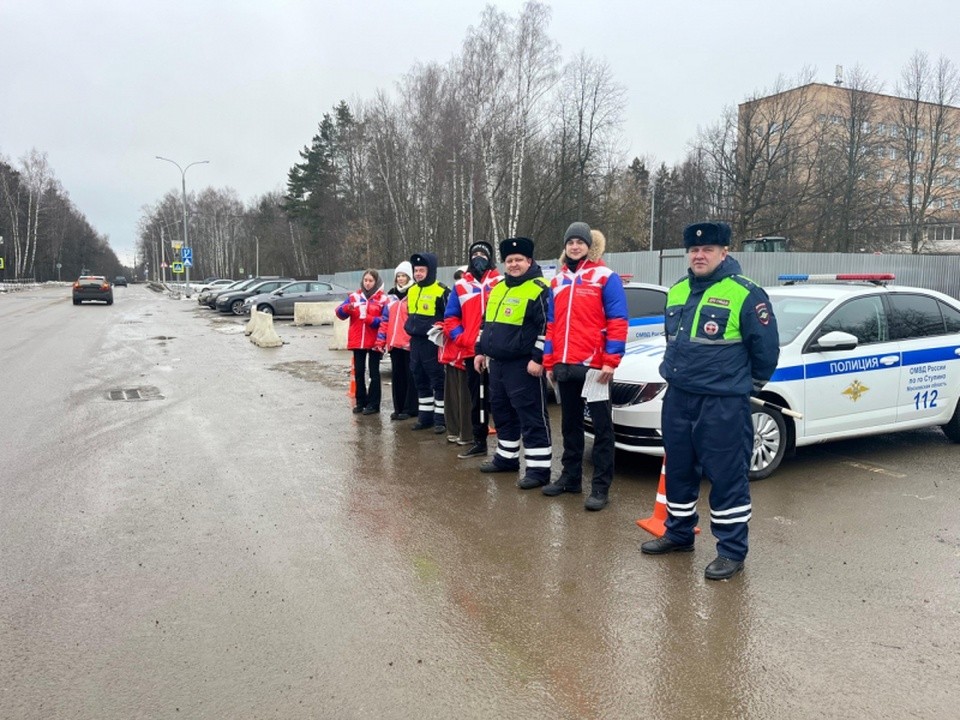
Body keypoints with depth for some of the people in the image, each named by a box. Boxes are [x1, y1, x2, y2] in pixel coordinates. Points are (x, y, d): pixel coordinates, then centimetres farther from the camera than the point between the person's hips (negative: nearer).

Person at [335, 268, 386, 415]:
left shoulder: (382, 298, -3)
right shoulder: (354, 296, 7)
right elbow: (340, 313, 1)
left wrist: (369, 319, -23)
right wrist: (347, 308, -21)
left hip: (374, 342, -4)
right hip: (357, 341, 4)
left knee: (374, 372, 4)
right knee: (359, 372, 10)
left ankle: (373, 404, 9)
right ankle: (360, 401, 20)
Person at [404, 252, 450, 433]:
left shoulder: (441, 291, -10)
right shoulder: (412, 291, 13)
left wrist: (439, 329, -14)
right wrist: (410, 329, 16)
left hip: (432, 343, -8)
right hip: (415, 342, 8)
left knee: (438, 381, -2)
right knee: (420, 381, 13)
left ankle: (440, 419, 5)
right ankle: (425, 416, 23)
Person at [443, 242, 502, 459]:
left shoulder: (501, 283, 1)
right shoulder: (461, 286, 12)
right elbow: (450, 317, 13)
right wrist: (460, 338, -2)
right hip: (471, 351, 4)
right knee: (477, 398, 12)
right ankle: (478, 442, 21)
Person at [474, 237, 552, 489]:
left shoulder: (539, 289, -11)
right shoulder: (498, 288, 16)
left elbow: (547, 327, -17)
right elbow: (487, 323, 24)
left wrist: (538, 358, -21)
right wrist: (481, 351, 20)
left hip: (523, 365, -9)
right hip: (497, 363, 9)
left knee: (531, 416, -5)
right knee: (502, 412, 18)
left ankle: (539, 468, -1)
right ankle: (506, 457, 32)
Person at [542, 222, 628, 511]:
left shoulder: (605, 277, -4)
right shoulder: (558, 281, 14)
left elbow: (617, 322, -8)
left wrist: (611, 361, -15)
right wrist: (549, 362, 13)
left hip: (593, 365, -6)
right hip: (564, 366, 6)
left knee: (601, 427, 1)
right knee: (570, 424, 15)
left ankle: (601, 487, 6)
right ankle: (570, 476, 27)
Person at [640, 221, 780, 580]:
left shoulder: (745, 294, -11)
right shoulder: (677, 291, 10)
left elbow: (766, 347, -6)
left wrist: (748, 385, 5)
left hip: (723, 405, -7)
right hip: (677, 399, 7)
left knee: (727, 476, 0)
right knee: (678, 470, 17)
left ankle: (732, 551, 12)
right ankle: (678, 534, 34)